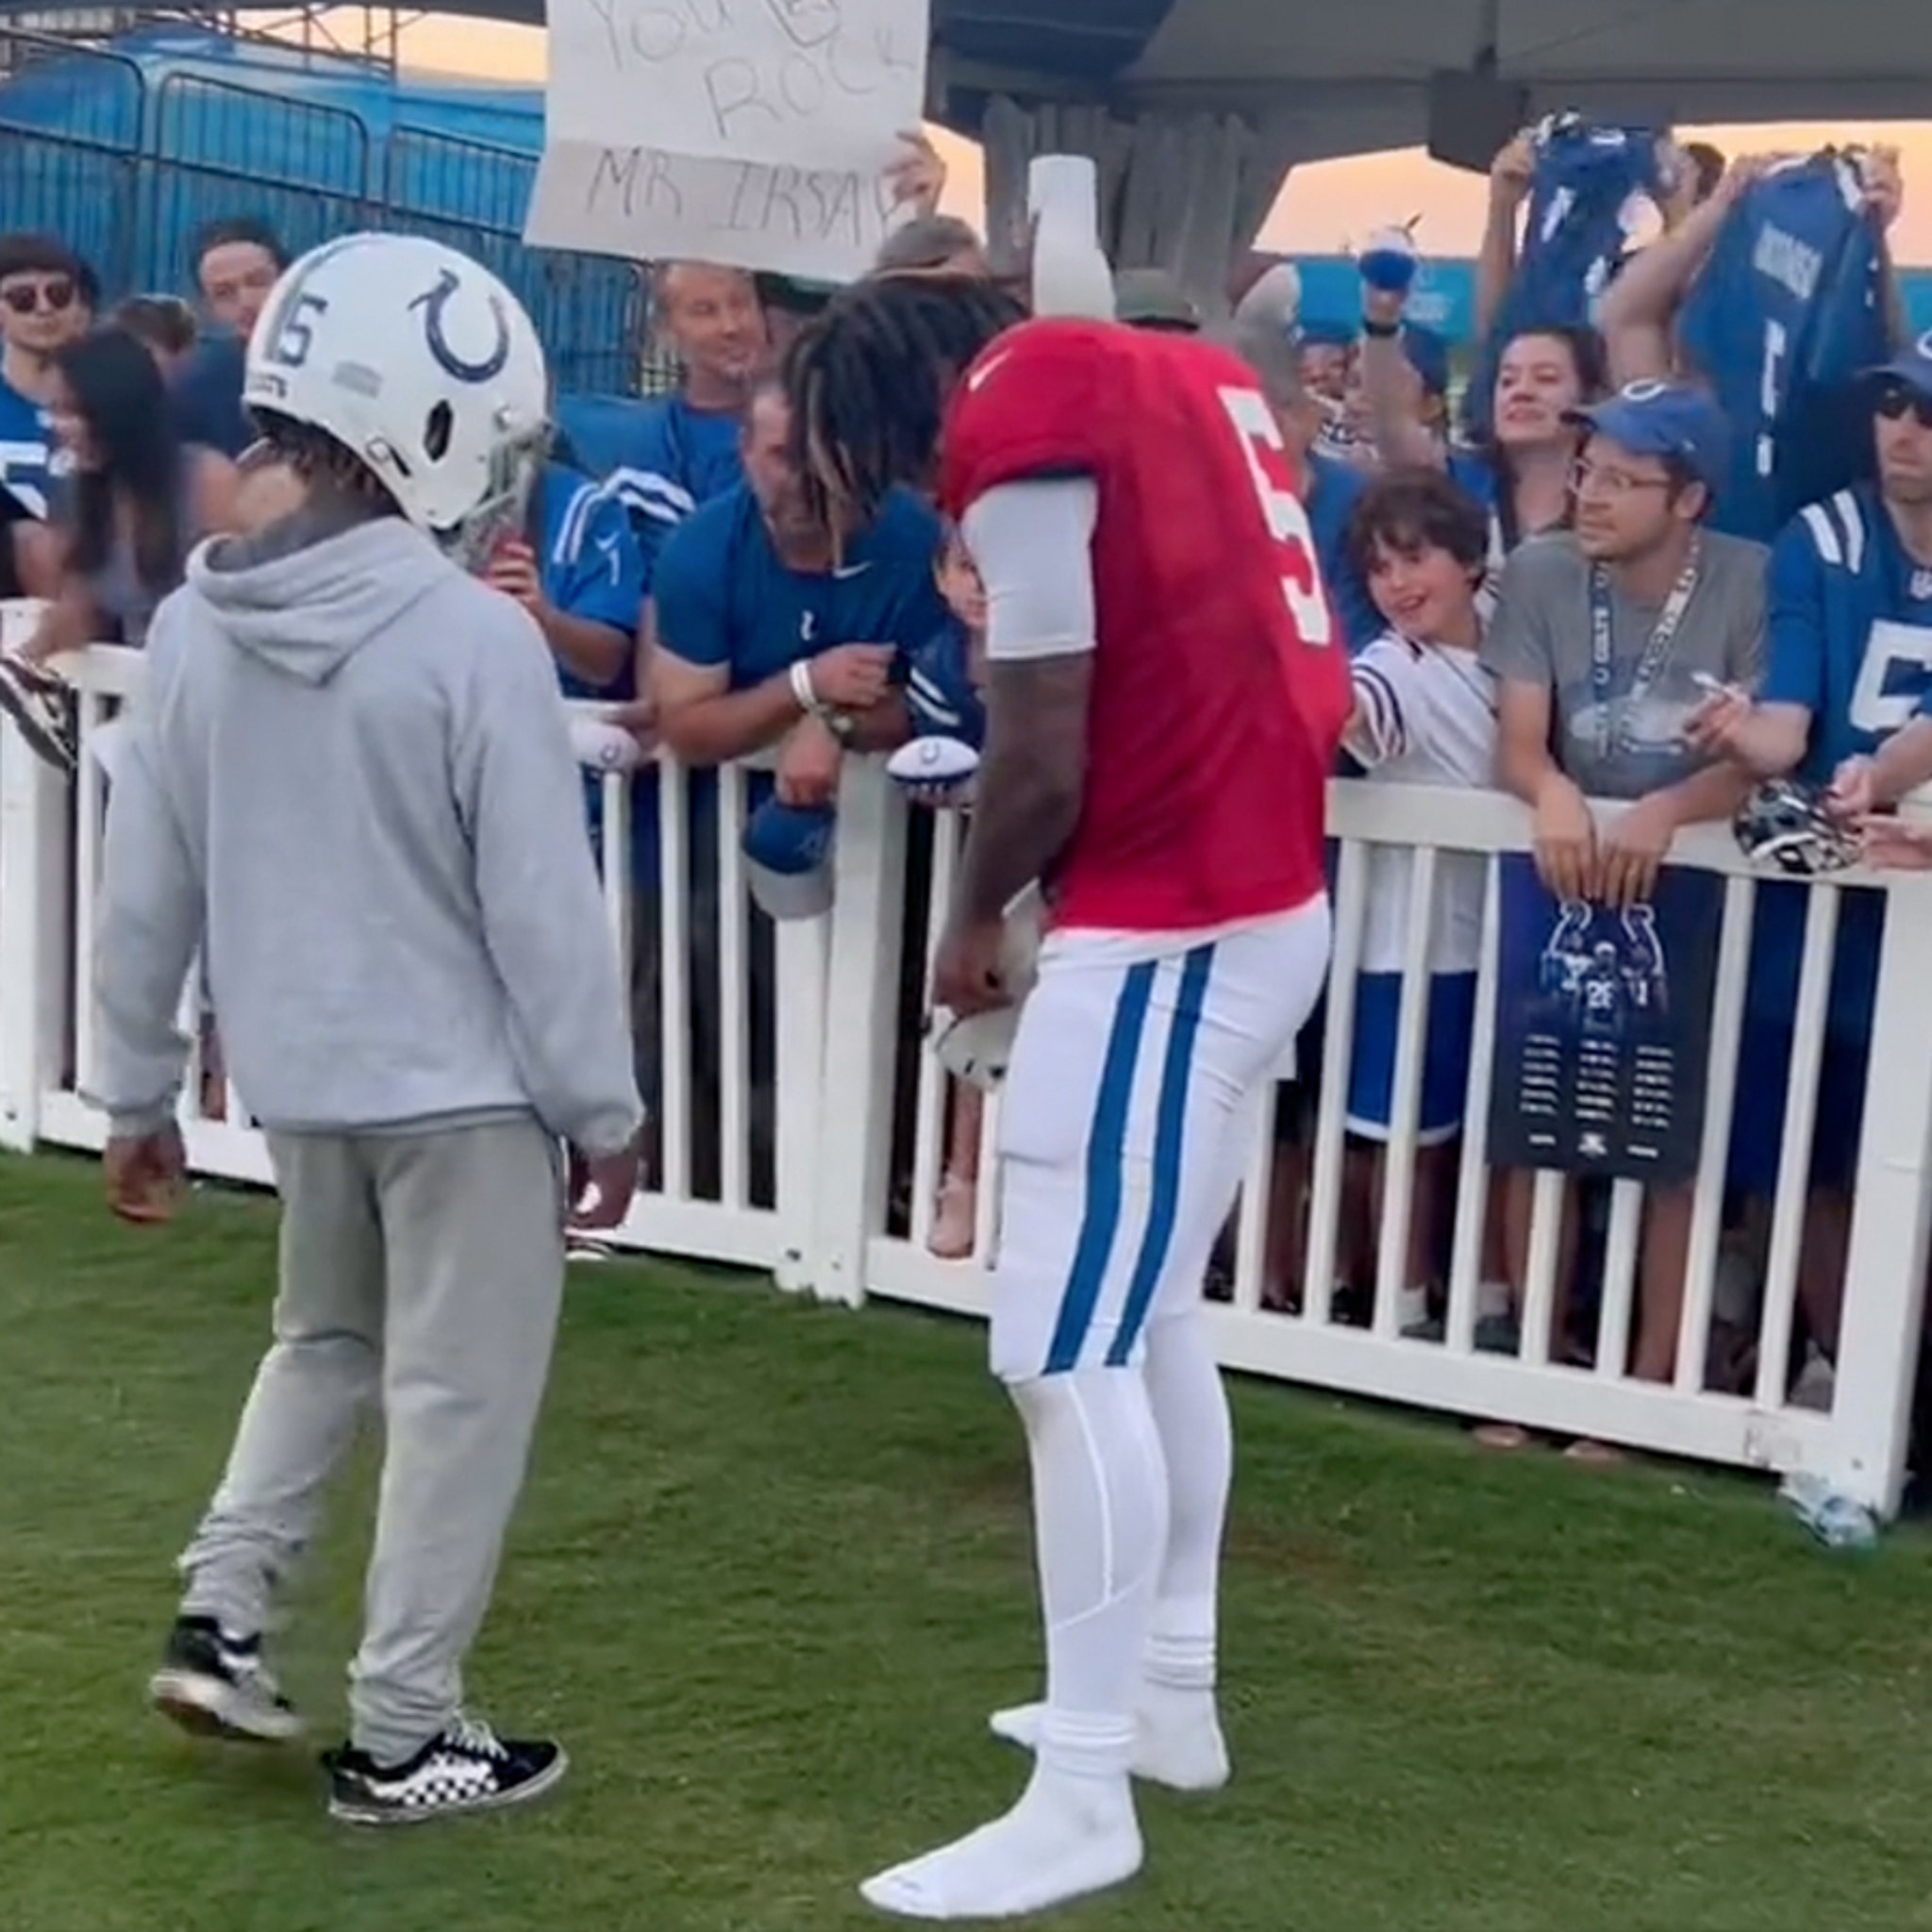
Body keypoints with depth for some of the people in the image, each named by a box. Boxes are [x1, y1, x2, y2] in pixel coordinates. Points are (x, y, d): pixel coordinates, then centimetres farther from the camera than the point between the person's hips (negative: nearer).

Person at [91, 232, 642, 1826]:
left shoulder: (197, 626, -2)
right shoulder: (475, 637, -20)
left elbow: (145, 887, 4)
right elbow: (545, 907, -16)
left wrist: (137, 1091, 14)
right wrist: (604, 1107, -5)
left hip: (298, 1072, 6)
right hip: (464, 1082, -6)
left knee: (325, 1340, 27)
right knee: (460, 1396, 7)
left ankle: (220, 1616, 21)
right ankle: (401, 1738, 15)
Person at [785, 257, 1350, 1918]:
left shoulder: (1022, 414, -11)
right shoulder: (1180, 373, 15)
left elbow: (1046, 752, -14)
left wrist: (977, 922, 4)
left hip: (1166, 933, -10)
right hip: (1270, 904, 10)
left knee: (1069, 1355, -4)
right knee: (1154, 1314, 19)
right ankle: (1174, 1693, 30)